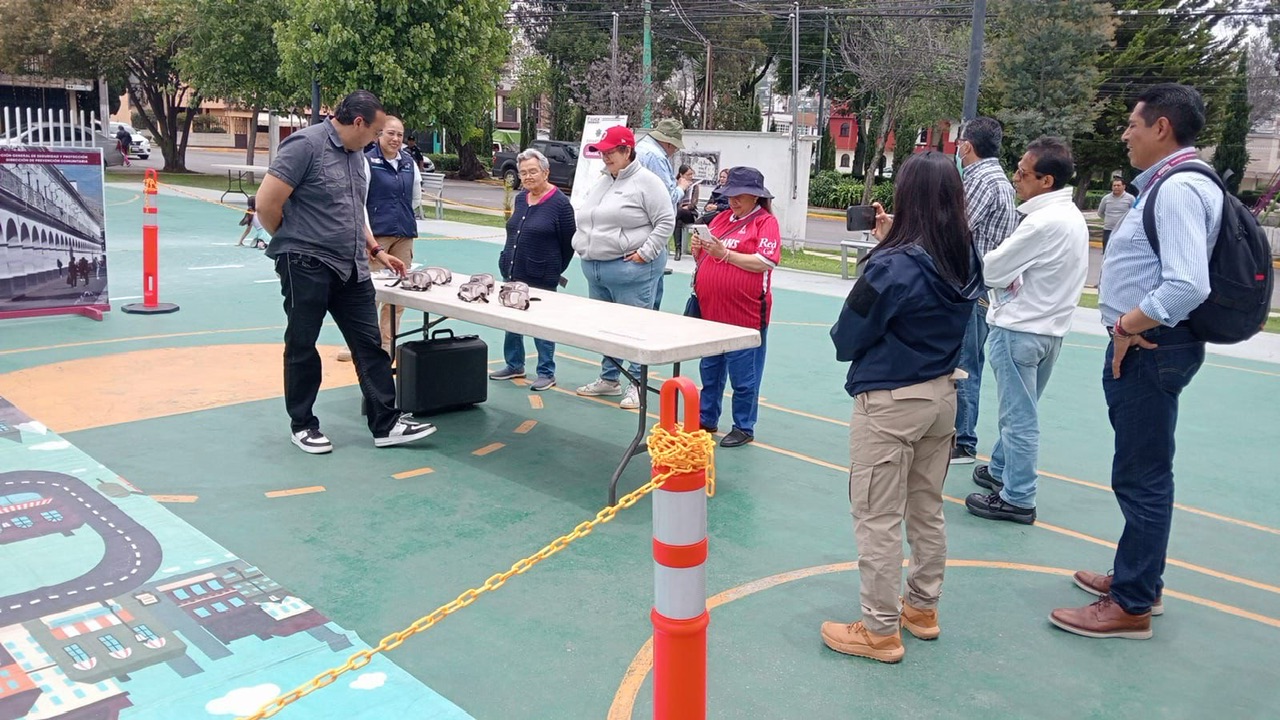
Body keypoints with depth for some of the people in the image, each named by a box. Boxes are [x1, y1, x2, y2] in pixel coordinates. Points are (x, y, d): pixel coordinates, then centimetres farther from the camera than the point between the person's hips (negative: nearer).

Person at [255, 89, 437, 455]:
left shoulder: (356, 156, 13)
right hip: (307, 266, -7)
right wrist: (292, 242, -1)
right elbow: (267, 203, -15)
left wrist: (377, 251, 18)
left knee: (370, 344, 5)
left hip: (351, 268, 8)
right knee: (303, 347, 7)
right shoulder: (306, 144, -14)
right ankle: (302, 425, 21)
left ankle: (386, 424, 11)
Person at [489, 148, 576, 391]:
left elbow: (569, 243, -7)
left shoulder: (559, 203, -12)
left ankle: (547, 373, 14)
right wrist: (507, 261, 16)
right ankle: (515, 365, 31)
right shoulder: (520, 198, 8)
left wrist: (555, 270, 0)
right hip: (513, 272, 7)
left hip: (541, 277, -7)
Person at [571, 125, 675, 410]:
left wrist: (645, 252, -16)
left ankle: (637, 384, 8)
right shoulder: (601, 182, 15)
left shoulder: (646, 182, -9)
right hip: (594, 268, 9)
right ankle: (609, 379, 30)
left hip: (630, 269, -9)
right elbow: (584, 218, 26)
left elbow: (666, 221, -12)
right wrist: (583, 246, 13)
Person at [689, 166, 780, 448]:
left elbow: (765, 262, -16)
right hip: (710, 311, 7)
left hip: (744, 316, -7)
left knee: (742, 375, 3)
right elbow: (704, 258, 20)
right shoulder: (721, 217, 14)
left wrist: (725, 253, -19)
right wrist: (698, 248, -2)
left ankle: (744, 428, 15)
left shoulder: (766, 222, -4)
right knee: (710, 369, 17)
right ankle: (706, 419, 31)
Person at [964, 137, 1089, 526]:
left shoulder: (1043, 221, -22)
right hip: (1049, 327, 10)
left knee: (1019, 417, -1)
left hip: (1021, 329, -10)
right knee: (1018, 411, 22)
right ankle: (1001, 470, 37)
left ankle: (1017, 499, 8)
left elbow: (992, 268, -16)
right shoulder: (1073, 216, 9)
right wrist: (1013, 278, 1)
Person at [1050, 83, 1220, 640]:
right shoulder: (1165, 185, 14)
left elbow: (1187, 286, -30)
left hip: (1149, 349, -11)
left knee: (1141, 477, -2)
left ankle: (1131, 606, 10)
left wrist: (1127, 328, -18)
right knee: (1143, 472, 20)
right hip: (1142, 345, 11)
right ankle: (1140, 579, 36)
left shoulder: (1179, 189, -18)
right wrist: (1128, 329, 13)